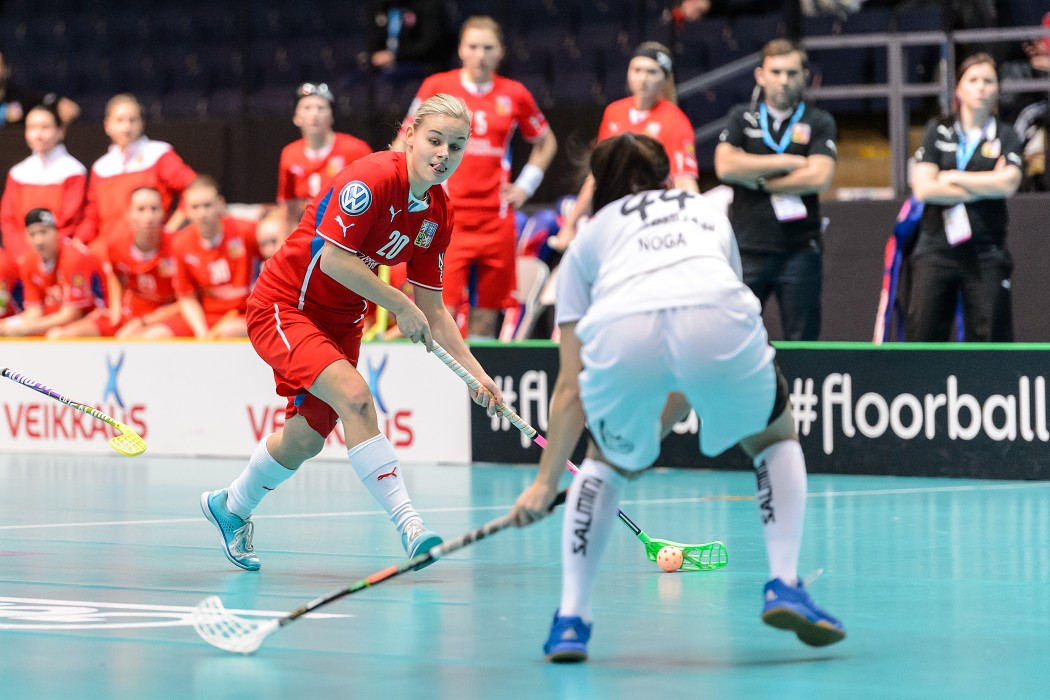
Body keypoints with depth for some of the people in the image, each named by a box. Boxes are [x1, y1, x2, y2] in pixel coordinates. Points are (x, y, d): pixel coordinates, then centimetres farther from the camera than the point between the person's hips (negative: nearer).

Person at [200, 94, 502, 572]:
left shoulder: (438, 214, -1)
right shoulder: (373, 178, -24)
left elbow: (431, 309, 5)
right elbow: (334, 260, -28)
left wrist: (474, 371, -3)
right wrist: (400, 305, -23)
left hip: (340, 319, 8)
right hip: (284, 305, -8)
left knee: (306, 439, 13)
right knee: (354, 394, -29)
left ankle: (230, 507, 41)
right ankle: (409, 525, -32)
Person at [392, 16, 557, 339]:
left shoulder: (515, 95, 5)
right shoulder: (437, 87, 0)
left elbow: (546, 143, 21)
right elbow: (405, 143, 8)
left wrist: (525, 185, 10)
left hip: (496, 217, 3)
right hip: (446, 214, -2)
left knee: (486, 313, 6)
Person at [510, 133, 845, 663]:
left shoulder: (590, 238, 34)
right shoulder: (708, 213, 40)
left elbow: (571, 386, 31)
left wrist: (547, 480, 39)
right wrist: (666, 418, 55)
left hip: (619, 332, 0)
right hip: (717, 318, 0)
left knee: (608, 460, 29)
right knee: (775, 439, 29)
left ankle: (570, 620, 18)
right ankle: (783, 586, 11)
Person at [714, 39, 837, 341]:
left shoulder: (819, 123, 6)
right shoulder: (741, 118, 10)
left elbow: (819, 177, -9)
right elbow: (725, 166, -6)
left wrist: (760, 182, -4)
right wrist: (787, 162, -6)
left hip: (799, 250, -1)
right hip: (747, 247, 1)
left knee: (802, 343, 2)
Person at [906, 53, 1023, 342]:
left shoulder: (1006, 136, 7)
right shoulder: (937, 131, 8)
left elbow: (1008, 184, -11)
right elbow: (923, 188, -4)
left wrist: (952, 178, -5)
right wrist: (985, 186, -5)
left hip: (985, 252, 0)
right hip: (935, 250, 1)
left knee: (991, 338, -3)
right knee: (922, 337, -4)